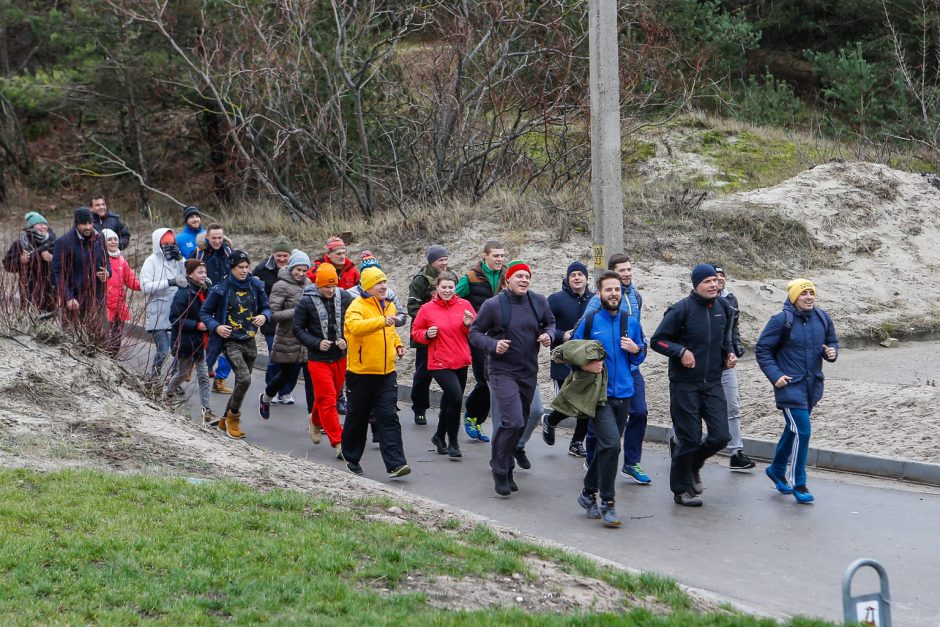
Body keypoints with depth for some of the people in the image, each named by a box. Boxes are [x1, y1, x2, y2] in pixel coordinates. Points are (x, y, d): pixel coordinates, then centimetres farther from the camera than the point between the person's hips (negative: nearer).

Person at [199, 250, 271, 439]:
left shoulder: (256, 286, 2)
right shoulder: (221, 289, -9)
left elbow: (266, 308, 13)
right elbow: (205, 313, 0)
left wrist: (264, 316, -10)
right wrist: (216, 326, -18)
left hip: (250, 341, 5)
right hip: (231, 341, -5)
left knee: (242, 383, 12)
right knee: (244, 378, -22)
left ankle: (226, 420, 30)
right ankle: (233, 417, -2)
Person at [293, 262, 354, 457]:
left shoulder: (345, 298, -2)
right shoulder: (306, 302, -10)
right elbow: (297, 329, -3)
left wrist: (346, 340, -11)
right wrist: (317, 343, -15)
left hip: (340, 357, 4)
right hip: (318, 359, -4)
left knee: (332, 395, 19)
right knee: (327, 399, -8)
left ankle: (316, 421, 48)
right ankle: (338, 441, -5)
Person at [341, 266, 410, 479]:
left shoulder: (390, 306, 11)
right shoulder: (357, 306, -12)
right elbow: (355, 326, -35)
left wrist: (398, 344, 12)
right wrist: (382, 321, -45)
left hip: (386, 372, 4)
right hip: (361, 373, -4)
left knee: (389, 417, -5)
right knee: (357, 418, 10)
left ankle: (395, 464, -10)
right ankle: (352, 459, 29)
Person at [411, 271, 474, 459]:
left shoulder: (464, 305, 3)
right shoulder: (427, 309, -4)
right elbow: (415, 332, 6)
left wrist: (469, 325, -11)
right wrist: (427, 334, -14)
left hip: (461, 362, 4)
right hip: (440, 363, -4)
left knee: (450, 401, 16)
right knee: (456, 398, -19)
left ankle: (440, 436, 38)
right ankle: (452, 443, -5)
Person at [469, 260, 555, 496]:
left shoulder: (539, 302, 2)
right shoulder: (493, 305, -10)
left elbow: (550, 323, 18)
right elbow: (474, 333, -3)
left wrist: (548, 335, -5)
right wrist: (492, 345, -21)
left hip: (529, 372, 5)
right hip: (502, 371, -5)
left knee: (520, 424, 13)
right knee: (513, 421, -19)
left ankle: (506, 470, 30)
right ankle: (500, 470, -1)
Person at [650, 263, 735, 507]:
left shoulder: (722, 308, 6)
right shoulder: (682, 309, -12)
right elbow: (657, 340, -8)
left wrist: (729, 354, 4)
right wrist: (681, 351, -21)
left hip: (713, 383, 5)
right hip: (685, 384, -5)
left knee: (721, 436, 0)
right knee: (690, 439, -1)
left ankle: (692, 464, 30)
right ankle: (681, 489, 17)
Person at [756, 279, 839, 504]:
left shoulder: (822, 318, 3)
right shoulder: (781, 320, -12)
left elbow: (832, 341, 17)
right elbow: (762, 349, -6)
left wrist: (832, 352, -7)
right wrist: (775, 375, -14)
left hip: (813, 385, 6)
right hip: (790, 386, -6)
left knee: (793, 430, 19)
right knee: (802, 431, -12)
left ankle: (777, 470, 40)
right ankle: (798, 483, 0)